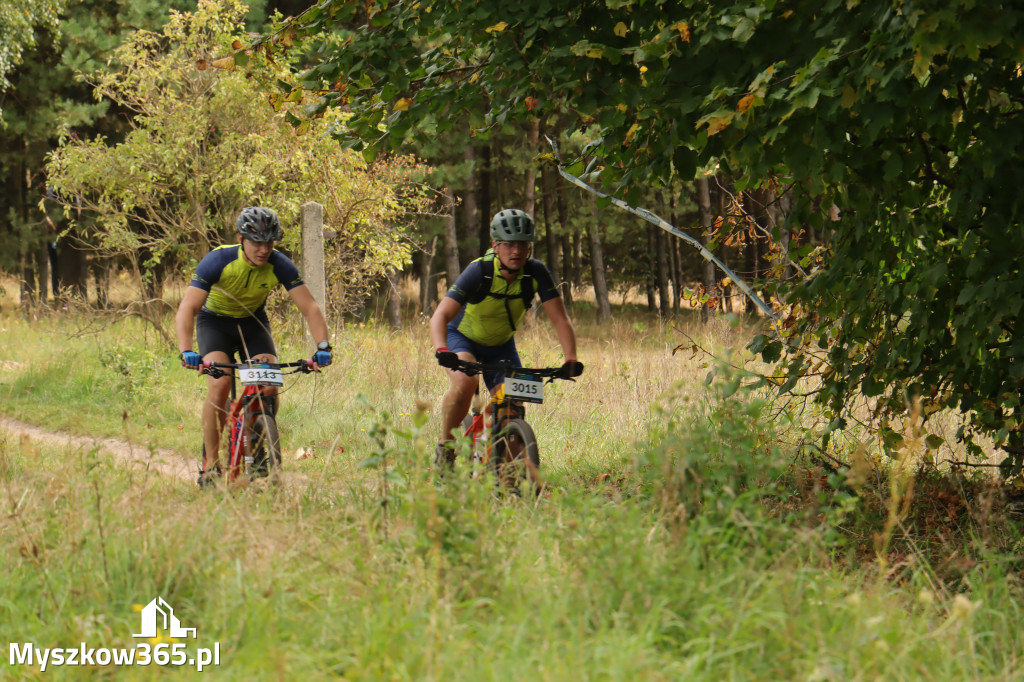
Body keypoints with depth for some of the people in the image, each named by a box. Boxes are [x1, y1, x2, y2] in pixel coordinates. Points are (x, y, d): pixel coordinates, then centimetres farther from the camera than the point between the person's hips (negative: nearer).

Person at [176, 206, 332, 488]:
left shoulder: (279, 265, -23)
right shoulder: (218, 261, -30)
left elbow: (310, 307, -23)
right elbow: (188, 308, -35)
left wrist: (322, 346, -40)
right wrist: (186, 351, -50)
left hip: (253, 322, 2)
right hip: (215, 321, -2)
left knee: (270, 385, -19)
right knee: (220, 383, -27)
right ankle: (210, 465, -17)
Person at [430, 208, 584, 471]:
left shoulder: (535, 273, -23)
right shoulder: (479, 272, -31)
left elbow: (560, 319, -22)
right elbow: (440, 316, -38)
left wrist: (571, 360, -37)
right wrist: (441, 351, -56)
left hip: (501, 345, 3)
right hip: (463, 337, -3)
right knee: (464, 383, -33)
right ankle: (445, 447, -12)